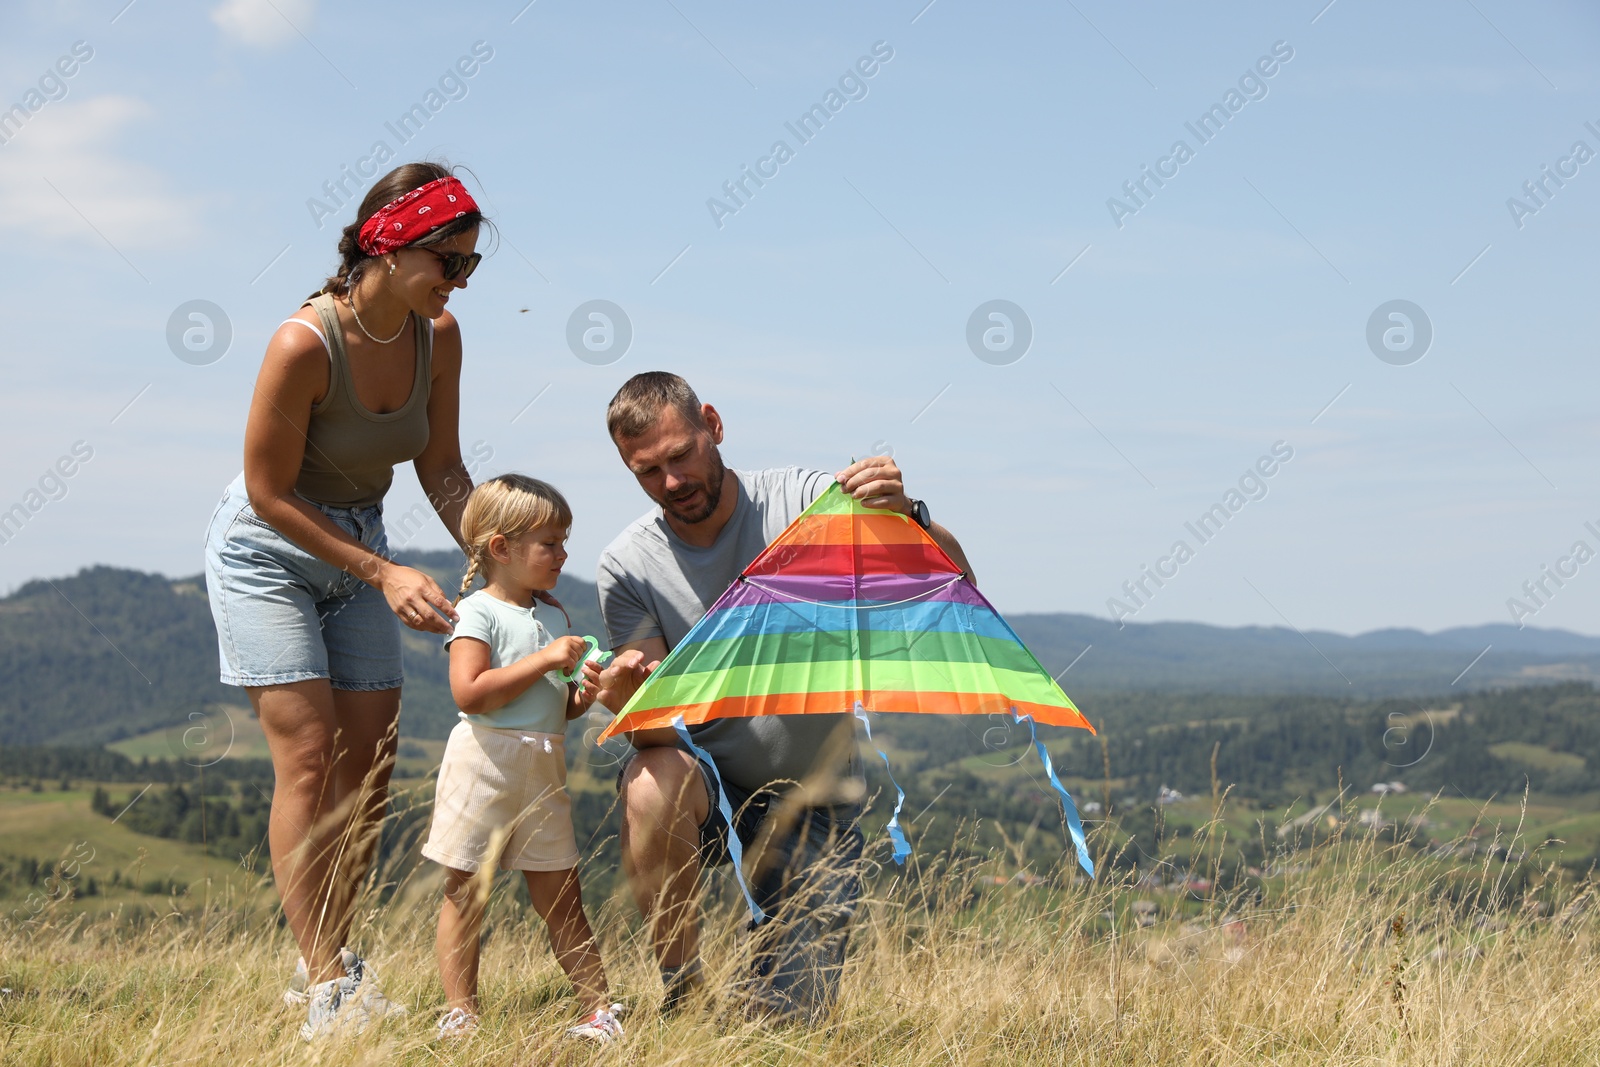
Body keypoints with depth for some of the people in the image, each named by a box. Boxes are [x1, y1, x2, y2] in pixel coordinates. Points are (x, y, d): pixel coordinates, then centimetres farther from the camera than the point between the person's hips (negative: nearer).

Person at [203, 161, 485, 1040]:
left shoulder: (438, 335, -10)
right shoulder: (303, 344, -29)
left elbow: (441, 469, 1)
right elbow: (269, 493, -21)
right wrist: (384, 573, -22)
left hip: (357, 542, 6)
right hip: (266, 549, -6)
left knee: (368, 765, 3)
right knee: (308, 755, -13)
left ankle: (326, 963, 15)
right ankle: (325, 990, -12)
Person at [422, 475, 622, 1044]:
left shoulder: (553, 617, 15)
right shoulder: (478, 612, -8)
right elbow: (469, 693, -21)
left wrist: (585, 692, 0)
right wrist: (544, 660, -18)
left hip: (543, 772, 6)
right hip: (484, 766, -6)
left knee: (561, 899, 9)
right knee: (466, 894, 2)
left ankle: (599, 1010, 11)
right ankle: (459, 1014, 7)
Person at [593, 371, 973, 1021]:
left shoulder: (801, 501, -12)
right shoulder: (629, 566, -7)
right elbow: (657, 731, -12)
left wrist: (907, 514, -40)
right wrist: (628, 697, -36)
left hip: (814, 797, 0)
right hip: (708, 781, 1)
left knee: (791, 1016, -7)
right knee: (652, 785, -36)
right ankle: (681, 997, -14)